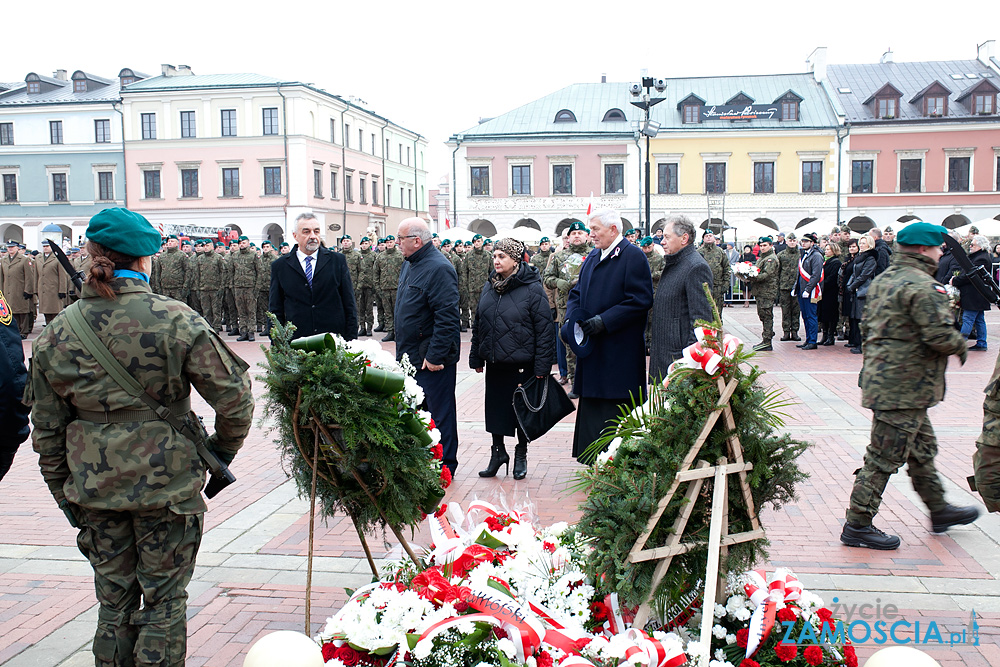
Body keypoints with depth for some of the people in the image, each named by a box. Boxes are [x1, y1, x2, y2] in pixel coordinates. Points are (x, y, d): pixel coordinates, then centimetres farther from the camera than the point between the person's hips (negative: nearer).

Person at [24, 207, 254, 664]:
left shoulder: (56, 334, -1)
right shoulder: (176, 319, -14)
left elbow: (47, 429, 5)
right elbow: (233, 392, -12)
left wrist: (65, 495, 17)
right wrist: (224, 447, 6)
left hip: (95, 490, 4)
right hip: (168, 488, -3)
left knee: (114, 600, 19)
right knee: (164, 600, 11)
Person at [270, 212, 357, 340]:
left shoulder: (338, 260, 7)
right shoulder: (279, 266, 8)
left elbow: (349, 305, 6)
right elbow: (275, 310, 8)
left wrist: (351, 342, -1)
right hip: (296, 343, 0)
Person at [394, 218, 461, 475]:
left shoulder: (438, 269, -18)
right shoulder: (409, 264, 13)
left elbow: (446, 317, -23)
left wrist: (435, 356, -23)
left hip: (432, 359, -9)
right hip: (411, 356, 10)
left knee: (438, 414, 1)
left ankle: (445, 467, 13)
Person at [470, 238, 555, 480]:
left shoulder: (533, 289, -10)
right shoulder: (489, 288, 8)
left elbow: (544, 329, -11)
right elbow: (478, 324, 15)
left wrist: (542, 366, -14)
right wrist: (476, 357, 13)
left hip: (522, 364, -5)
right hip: (494, 363, 5)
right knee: (494, 408, 10)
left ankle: (521, 455, 24)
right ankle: (498, 451, 27)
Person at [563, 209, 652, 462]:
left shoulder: (633, 257, -9)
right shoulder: (592, 258, 15)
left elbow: (640, 301, -15)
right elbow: (577, 293, 20)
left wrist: (604, 321, -19)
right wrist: (572, 318, 0)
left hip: (620, 352, -7)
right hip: (592, 346, 8)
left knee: (617, 410, -3)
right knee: (592, 402, 10)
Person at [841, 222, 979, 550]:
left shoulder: (883, 279, 12)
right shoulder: (923, 286, -19)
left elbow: (868, 326, 18)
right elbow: (940, 335, -24)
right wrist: (960, 344, -4)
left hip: (881, 374, 11)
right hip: (904, 386, -11)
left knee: (922, 448, 23)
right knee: (885, 456, -3)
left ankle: (939, 510, 39)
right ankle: (857, 526, 3)